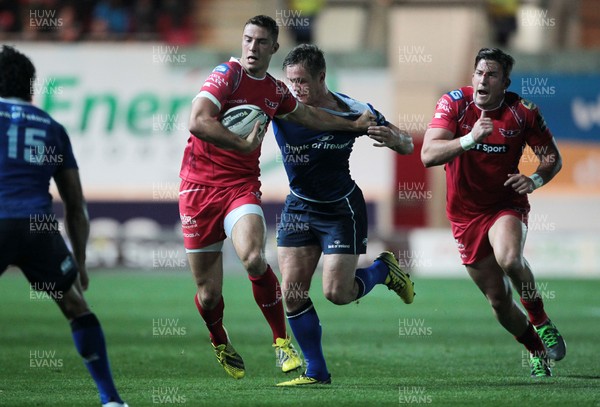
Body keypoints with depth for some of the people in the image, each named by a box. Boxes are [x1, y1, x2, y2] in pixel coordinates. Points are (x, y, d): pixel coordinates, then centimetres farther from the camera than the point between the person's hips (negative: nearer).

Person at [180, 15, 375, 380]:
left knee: (254, 259, -28)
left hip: (242, 185, 3)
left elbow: (309, 115, 30)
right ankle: (221, 344, 33)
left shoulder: (276, 91, 11)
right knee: (209, 290, 1)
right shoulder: (226, 75, -8)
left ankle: (282, 343, -13)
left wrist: (355, 125, 29)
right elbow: (198, 122, -21)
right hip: (200, 185, -3)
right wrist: (243, 144, -22)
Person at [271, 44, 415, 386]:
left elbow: (407, 147, -7)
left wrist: (396, 138, -31)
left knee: (337, 293, -9)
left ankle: (384, 270, 23)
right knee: (292, 292, -5)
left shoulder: (354, 112, -17)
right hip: (299, 207, 3)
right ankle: (317, 371, 6)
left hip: (342, 210, -3)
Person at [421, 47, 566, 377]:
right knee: (498, 299, 5)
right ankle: (536, 350, 31)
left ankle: (541, 321, -10)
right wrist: (470, 138, -39)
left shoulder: (523, 112, -11)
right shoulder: (454, 103, -13)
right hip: (465, 213, 2)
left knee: (509, 258, -35)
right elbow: (428, 155, -24)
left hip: (506, 205, -2)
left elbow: (553, 158, 1)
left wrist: (535, 180, -21)